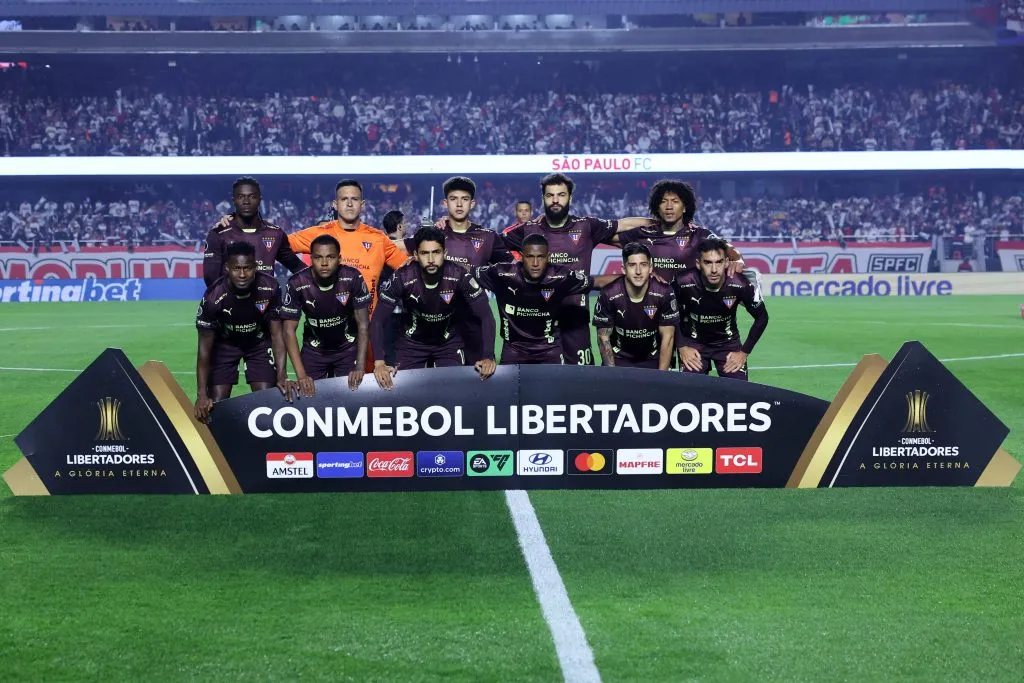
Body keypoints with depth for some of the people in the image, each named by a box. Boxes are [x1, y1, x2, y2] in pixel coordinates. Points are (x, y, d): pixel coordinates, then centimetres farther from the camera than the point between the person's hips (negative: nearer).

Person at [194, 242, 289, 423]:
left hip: (259, 341, 1)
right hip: (224, 343, -1)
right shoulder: (213, 297, -33)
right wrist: (201, 394, -29)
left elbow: (276, 333, -18)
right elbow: (205, 347, -25)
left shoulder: (269, 288, -28)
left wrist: (281, 375, -28)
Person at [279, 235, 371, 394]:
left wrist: (360, 367, -28)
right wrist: (301, 375, -28)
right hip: (313, 350, 0)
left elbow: (363, 325, -18)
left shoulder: (353, 278, -23)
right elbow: (289, 330, -19)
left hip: (348, 347, 0)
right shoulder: (297, 284, -24)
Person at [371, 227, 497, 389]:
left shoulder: (460, 276, -25)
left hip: (449, 342, 0)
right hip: (411, 342, 0)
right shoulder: (402, 278, -26)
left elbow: (486, 316, -20)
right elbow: (378, 320, -22)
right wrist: (379, 362, -34)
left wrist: (488, 356, -33)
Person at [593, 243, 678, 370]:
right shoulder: (609, 295, -17)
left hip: (653, 360, 1)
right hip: (619, 359, -1)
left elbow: (667, 337, -10)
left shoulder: (664, 293, -16)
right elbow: (603, 337, -8)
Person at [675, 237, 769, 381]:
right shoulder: (684, 283, -26)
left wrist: (744, 352, -8)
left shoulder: (740, 285, -24)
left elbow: (761, 317, -7)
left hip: (728, 342, 1)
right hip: (693, 343, -1)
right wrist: (681, 346, -11)